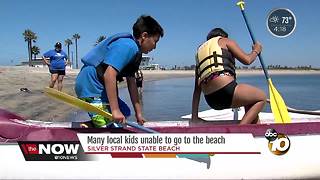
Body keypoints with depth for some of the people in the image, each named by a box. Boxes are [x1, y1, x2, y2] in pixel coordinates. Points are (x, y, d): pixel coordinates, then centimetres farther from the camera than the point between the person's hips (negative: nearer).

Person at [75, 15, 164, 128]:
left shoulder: (135, 51, 16)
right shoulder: (128, 46, -18)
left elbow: (131, 83, 16)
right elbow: (109, 75, -30)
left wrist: (138, 113, 15)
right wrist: (115, 110, -29)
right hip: (91, 87, -11)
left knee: (125, 112, 22)